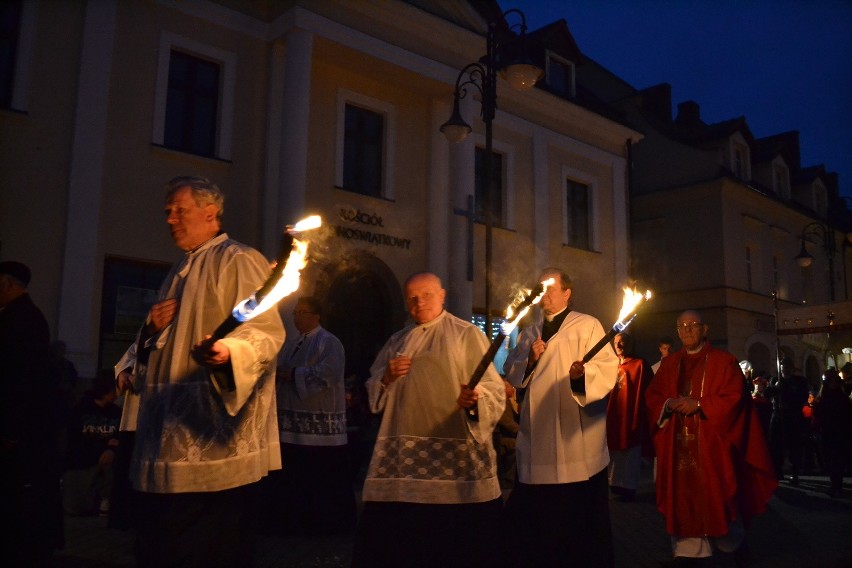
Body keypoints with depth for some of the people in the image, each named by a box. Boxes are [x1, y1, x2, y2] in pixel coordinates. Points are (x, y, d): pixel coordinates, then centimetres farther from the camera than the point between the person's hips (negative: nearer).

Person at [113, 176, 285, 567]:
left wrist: (229, 351, -37)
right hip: (169, 438, 9)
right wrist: (153, 329, 7)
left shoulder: (239, 261, -5)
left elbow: (267, 330, -17)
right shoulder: (180, 272, 22)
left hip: (214, 442, -9)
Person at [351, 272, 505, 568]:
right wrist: (386, 377, -1)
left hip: (455, 451, -4)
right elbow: (373, 389, 20)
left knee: (458, 538, -2)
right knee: (393, 535, 3)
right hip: (402, 453, 4)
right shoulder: (398, 341, 17)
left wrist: (474, 398, -27)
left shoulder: (467, 334, 2)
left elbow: (493, 386, -6)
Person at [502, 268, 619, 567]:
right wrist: (529, 359, -4)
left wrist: (583, 372, -31)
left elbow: (608, 368, -11)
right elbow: (511, 374, 15)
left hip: (576, 438, -5)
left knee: (582, 514, 1)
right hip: (537, 438, 5)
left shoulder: (588, 325, 0)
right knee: (534, 514, 10)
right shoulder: (528, 333, 18)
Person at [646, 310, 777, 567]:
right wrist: (668, 404, -10)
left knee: (715, 496, 0)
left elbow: (733, 398, -8)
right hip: (678, 443, 4)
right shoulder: (669, 365, 13)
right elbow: (652, 396, 11)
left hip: (711, 443, -4)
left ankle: (735, 542, 25)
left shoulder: (724, 361, 0)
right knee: (684, 496, 4)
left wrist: (698, 405, -17)